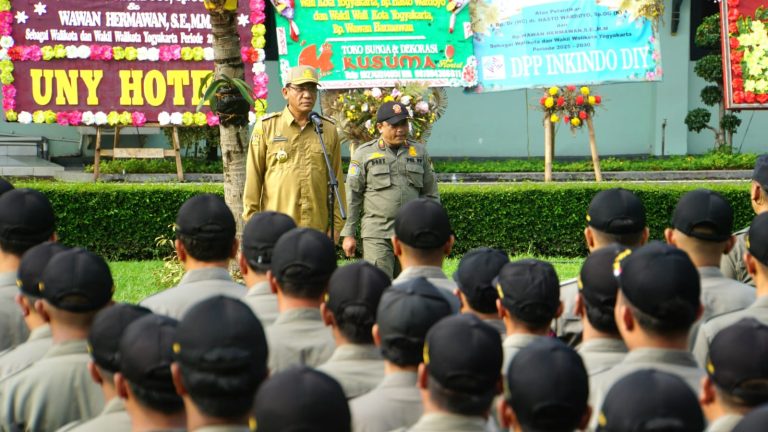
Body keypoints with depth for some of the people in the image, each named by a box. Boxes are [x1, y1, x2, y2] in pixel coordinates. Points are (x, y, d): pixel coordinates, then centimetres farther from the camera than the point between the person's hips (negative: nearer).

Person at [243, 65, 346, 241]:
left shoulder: (329, 129, 11)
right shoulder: (266, 127, 4)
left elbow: (337, 180, 13)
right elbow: (253, 178, 4)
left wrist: (336, 226, 9)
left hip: (317, 230, 2)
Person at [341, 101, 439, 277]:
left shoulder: (419, 152, 12)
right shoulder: (364, 154, 3)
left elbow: (430, 194, 16)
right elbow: (352, 196, 3)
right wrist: (348, 234, 0)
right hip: (377, 235, -3)